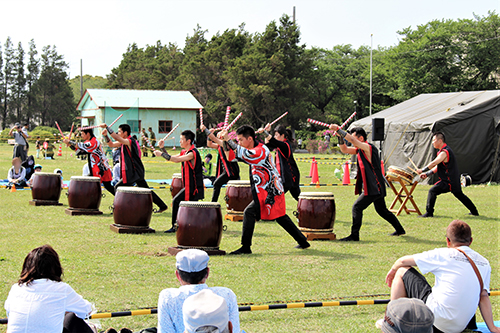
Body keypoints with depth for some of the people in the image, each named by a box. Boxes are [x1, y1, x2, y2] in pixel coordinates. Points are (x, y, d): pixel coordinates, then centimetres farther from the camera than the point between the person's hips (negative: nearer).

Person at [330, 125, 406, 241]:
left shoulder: (368, 148, -15)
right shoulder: (360, 150, 12)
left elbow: (352, 140, -27)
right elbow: (345, 149, 12)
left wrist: (338, 129, -25)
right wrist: (340, 136, -3)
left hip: (374, 188, -10)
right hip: (377, 188, 10)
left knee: (357, 207, -12)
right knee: (382, 210, 22)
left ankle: (354, 235, -11)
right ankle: (400, 229, 34)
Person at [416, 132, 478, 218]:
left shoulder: (444, 152, -18)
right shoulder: (445, 150, 15)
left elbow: (433, 163, -25)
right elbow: (437, 167, 16)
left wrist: (422, 170, -16)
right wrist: (427, 174, 8)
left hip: (448, 181, -11)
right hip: (455, 180, 11)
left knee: (432, 191, -12)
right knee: (460, 195, 23)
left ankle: (429, 213, -13)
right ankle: (474, 211, 33)